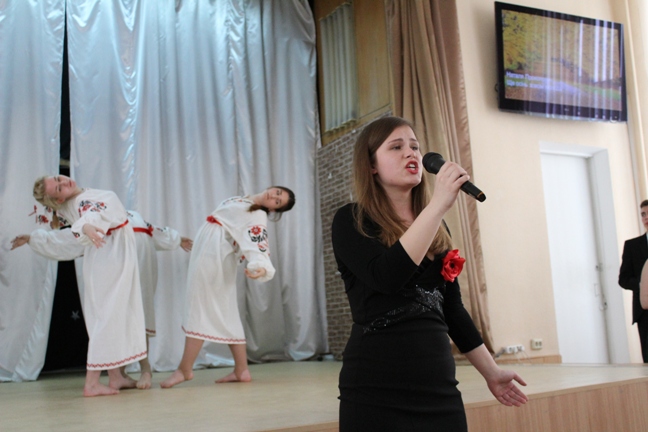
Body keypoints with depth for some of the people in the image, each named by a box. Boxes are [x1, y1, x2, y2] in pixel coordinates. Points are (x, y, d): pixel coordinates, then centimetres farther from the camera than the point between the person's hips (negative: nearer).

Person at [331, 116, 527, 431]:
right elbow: (387, 276, -23)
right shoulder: (350, 221, -5)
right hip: (376, 388, -5)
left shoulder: (436, 229, 12)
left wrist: (491, 372, 18)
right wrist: (439, 203, -22)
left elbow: (451, 307, 17)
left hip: (439, 384, 5)